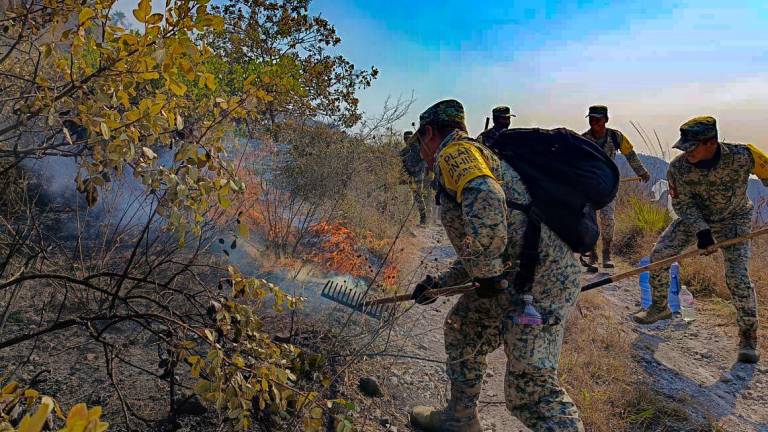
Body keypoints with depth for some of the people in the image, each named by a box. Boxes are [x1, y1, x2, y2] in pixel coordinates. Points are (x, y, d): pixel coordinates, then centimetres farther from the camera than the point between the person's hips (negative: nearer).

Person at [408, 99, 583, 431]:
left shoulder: (454, 151, -6)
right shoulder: (475, 154, 26)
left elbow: (486, 199, -30)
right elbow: (480, 250, 30)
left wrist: (485, 272, -20)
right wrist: (441, 283, 30)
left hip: (536, 280, -11)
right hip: (513, 276, 11)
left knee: (530, 387, -8)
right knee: (461, 329, 24)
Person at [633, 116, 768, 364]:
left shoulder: (742, 156, -29)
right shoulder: (678, 167, -23)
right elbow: (682, 204, -15)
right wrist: (701, 231, -28)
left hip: (733, 220, -3)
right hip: (694, 217, 3)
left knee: (737, 277, -16)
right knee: (659, 254, -5)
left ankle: (748, 336, 5)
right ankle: (660, 307, 19)